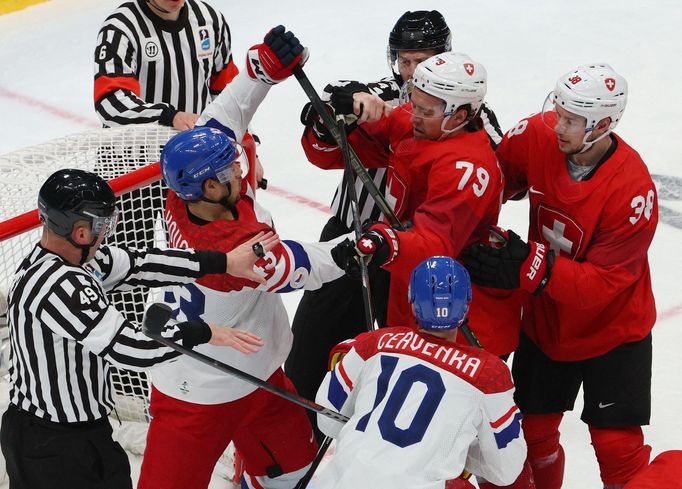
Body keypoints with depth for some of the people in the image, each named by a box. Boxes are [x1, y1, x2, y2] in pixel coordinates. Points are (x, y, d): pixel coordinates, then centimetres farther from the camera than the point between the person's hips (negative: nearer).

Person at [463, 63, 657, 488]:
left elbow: (602, 283, -29)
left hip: (610, 330, -4)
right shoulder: (538, 136, -17)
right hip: (545, 322, 5)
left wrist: (533, 267, -40)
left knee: (616, 445, -3)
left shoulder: (633, 190, -30)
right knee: (533, 430, 14)